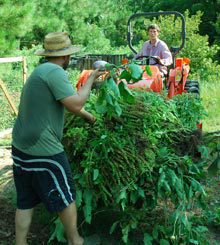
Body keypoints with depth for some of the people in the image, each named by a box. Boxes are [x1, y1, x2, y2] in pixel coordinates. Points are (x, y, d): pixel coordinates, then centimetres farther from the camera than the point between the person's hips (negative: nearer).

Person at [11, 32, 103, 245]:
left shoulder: (41, 71, 15)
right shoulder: (55, 72, -15)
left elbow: (67, 102, 27)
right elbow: (75, 105, -22)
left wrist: (88, 116, 36)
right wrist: (90, 80, -7)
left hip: (21, 147, 9)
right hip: (43, 151, -9)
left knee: (25, 202, 17)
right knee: (64, 198, 11)